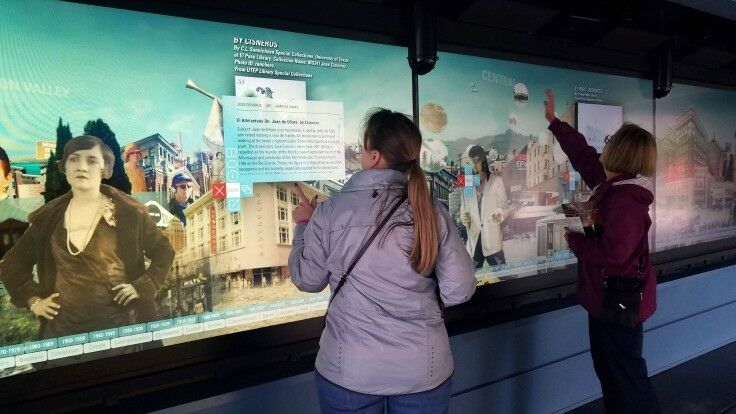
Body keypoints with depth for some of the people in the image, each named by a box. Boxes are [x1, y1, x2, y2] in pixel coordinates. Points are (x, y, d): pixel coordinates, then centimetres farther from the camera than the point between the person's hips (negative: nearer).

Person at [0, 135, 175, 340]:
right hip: (62, 326, 3)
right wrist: (32, 299, 6)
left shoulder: (129, 212, -6)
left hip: (119, 323, -3)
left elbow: (164, 252, 2)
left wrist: (142, 286, -8)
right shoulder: (47, 217, 4)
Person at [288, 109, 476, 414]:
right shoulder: (432, 211, -10)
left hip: (348, 370, -1)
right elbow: (459, 290, -7)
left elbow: (306, 280, -1)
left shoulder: (330, 211, -13)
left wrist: (304, 225, 13)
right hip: (424, 368, 1)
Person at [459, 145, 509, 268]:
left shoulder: (496, 181, 4)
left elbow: (504, 206, 2)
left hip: (492, 240, -2)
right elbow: (463, 208, 14)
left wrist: (499, 214, -21)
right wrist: (463, 217, -8)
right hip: (473, 239, 2)